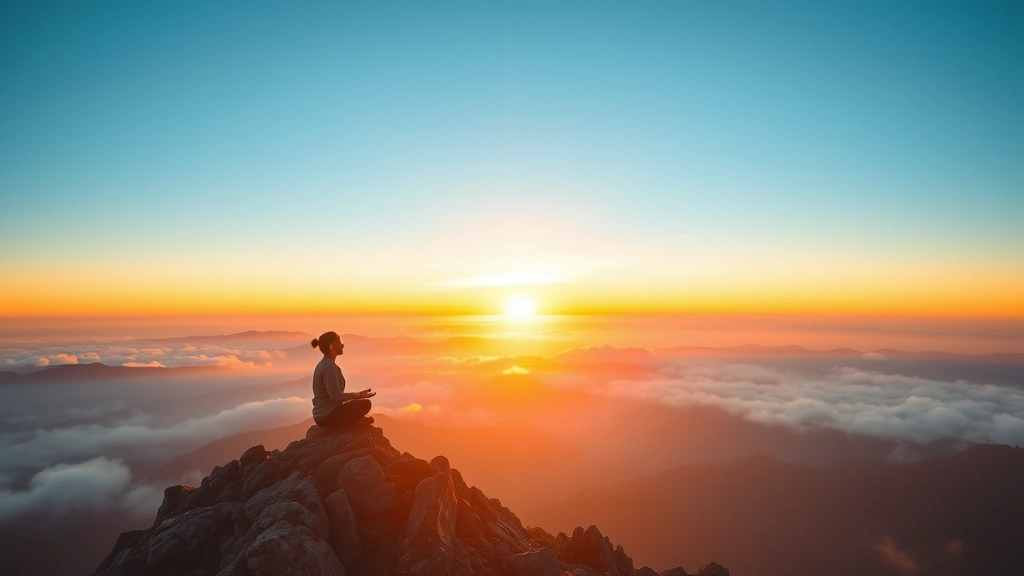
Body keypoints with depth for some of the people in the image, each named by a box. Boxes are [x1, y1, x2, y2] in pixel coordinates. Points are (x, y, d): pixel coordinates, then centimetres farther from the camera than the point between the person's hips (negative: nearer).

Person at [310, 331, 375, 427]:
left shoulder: (323, 364, 11)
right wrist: (359, 395, -11)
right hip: (328, 415, -10)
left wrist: (358, 394, 14)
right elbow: (336, 396, -23)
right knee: (365, 404, -12)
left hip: (323, 414, 10)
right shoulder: (329, 367, -20)